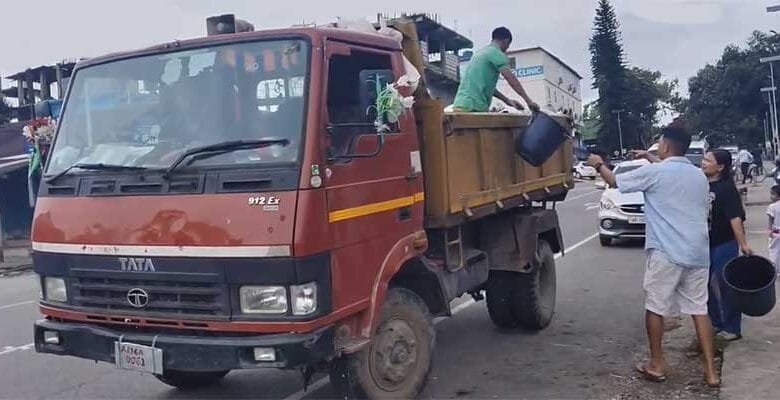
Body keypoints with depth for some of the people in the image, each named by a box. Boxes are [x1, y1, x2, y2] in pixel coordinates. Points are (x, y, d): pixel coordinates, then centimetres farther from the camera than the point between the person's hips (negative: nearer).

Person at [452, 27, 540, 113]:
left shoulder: (481, 52, 26)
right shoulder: (496, 53, -2)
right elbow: (512, 79, -7)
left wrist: (506, 100, 25)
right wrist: (529, 101, -3)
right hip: (474, 106, -10)